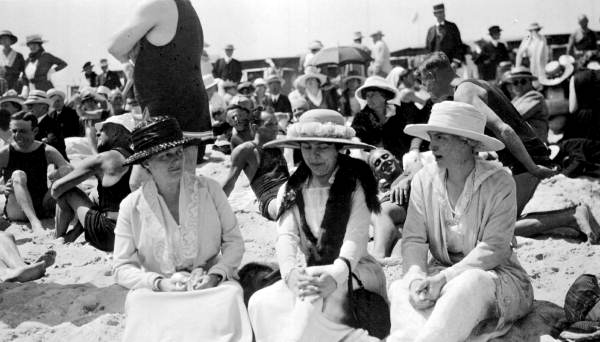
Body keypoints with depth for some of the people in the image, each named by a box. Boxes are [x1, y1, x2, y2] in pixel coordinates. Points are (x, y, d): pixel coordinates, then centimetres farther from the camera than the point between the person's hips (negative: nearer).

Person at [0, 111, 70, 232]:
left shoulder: (47, 152, 2)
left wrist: (60, 172, -30)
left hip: (43, 209, 2)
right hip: (16, 212, -2)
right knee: (18, 175, -27)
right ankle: (34, 222, -46)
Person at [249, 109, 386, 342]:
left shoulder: (356, 185, -3)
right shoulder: (290, 191, 9)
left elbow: (356, 238, -15)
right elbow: (286, 237, -5)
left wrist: (336, 275, -35)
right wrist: (290, 271, -28)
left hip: (352, 272, -4)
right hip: (312, 273, 4)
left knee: (313, 299, -36)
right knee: (261, 302, -23)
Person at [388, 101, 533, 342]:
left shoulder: (499, 183, -9)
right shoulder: (424, 180, 3)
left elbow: (494, 248, -17)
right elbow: (413, 239, -3)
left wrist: (444, 278, -27)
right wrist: (417, 276, -24)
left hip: (494, 278, -3)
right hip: (442, 275, 4)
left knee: (471, 282, -37)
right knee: (399, 288, -25)